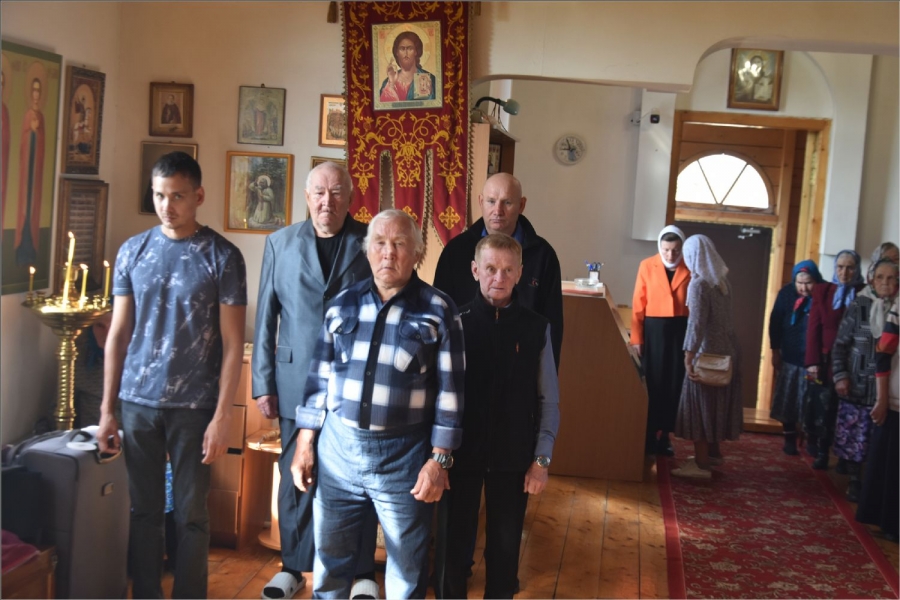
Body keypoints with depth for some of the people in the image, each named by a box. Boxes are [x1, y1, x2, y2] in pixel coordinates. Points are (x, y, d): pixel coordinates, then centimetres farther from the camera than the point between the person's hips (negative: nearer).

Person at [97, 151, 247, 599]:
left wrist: (222, 416, -10)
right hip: (137, 402, 3)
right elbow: (118, 333, 7)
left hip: (194, 406, -3)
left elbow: (232, 342, -5)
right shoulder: (132, 252, 5)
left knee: (191, 515, 5)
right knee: (144, 510, 10)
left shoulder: (222, 256, -4)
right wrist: (107, 408, 4)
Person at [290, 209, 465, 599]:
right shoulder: (343, 304, 6)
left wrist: (439, 460, -9)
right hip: (336, 449, 3)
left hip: (403, 456, -3)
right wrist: (305, 442, 6)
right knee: (329, 564, 15)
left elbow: (450, 390, -5)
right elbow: (319, 377, 10)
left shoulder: (438, 310, -4)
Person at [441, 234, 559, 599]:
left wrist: (542, 459, -2)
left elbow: (548, 400, 1)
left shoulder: (536, 328, -2)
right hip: (462, 453, -1)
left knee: (506, 545, 12)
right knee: (454, 542, 9)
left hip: (513, 456, 1)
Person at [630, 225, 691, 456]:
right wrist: (636, 337, -3)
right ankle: (648, 436, 10)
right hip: (654, 329, -1)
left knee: (674, 384, 5)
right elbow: (638, 304, 1)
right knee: (652, 383, 3)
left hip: (681, 329, 1)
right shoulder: (647, 266, 1)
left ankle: (664, 435, 14)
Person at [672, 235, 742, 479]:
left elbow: (697, 324, -22)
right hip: (726, 349, 8)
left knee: (700, 404, -2)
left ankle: (701, 464, 0)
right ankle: (714, 452, 30)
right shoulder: (722, 280, 7)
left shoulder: (699, 284, -16)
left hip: (708, 351, -8)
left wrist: (688, 358, -24)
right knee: (716, 403, 18)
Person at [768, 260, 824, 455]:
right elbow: (775, 322, 5)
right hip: (790, 357, 3)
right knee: (787, 402, 10)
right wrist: (775, 351, 5)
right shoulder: (786, 293, -3)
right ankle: (790, 440, 23)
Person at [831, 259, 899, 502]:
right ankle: (855, 483, 22)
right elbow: (841, 344, 5)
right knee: (852, 438, 5)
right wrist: (840, 376, -4)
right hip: (856, 387, 1)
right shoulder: (858, 305, 1)